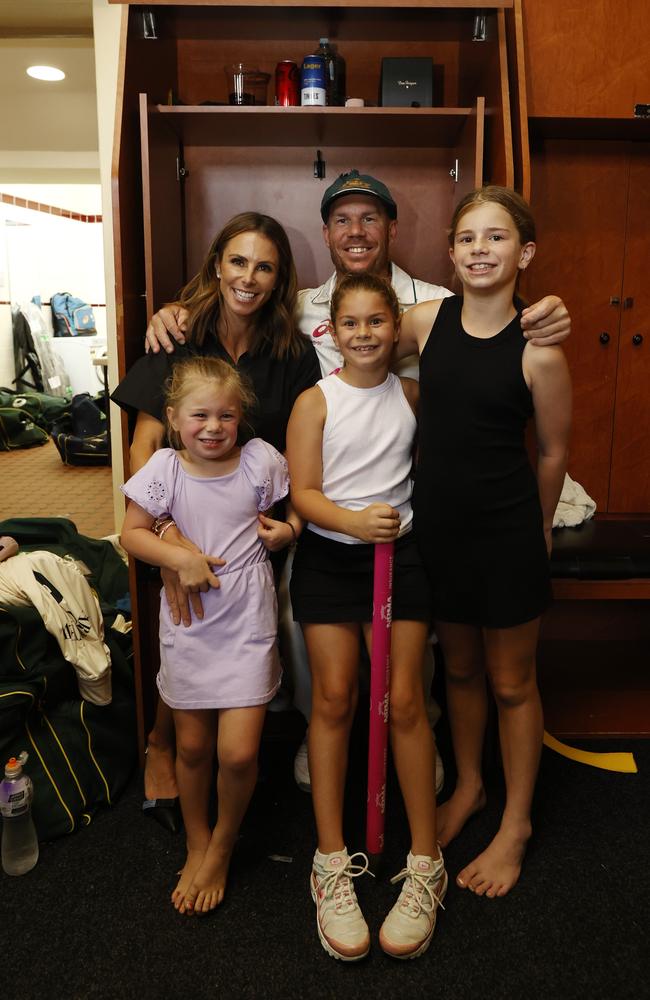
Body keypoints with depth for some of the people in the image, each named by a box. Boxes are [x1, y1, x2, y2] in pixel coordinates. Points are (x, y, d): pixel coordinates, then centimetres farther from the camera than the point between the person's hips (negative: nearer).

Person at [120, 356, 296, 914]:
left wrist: (289, 528, -9)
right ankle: (197, 847, 40)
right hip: (188, 621, 2)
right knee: (192, 746, 14)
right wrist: (180, 559, -16)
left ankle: (222, 847, 25)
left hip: (247, 622, -1)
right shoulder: (165, 467, -4)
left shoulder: (260, 460, -4)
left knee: (239, 753, -6)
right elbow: (132, 532, -1)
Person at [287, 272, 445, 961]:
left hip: (399, 552, 2)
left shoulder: (411, 394, 5)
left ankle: (426, 863, 14)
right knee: (333, 700, 1)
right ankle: (331, 861, 14)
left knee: (404, 702, 0)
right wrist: (354, 520, -27)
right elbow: (302, 493, -10)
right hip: (328, 556, -1)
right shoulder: (315, 401, -3)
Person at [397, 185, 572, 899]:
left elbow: (553, 452, -3)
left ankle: (515, 825, 33)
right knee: (459, 667, 21)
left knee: (511, 682, 13)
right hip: (437, 523, 4)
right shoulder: (426, 320, -4)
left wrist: (536, 532, 7)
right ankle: (468, 786, 45)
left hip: (507, 532, -4)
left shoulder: (538, 350, -15)